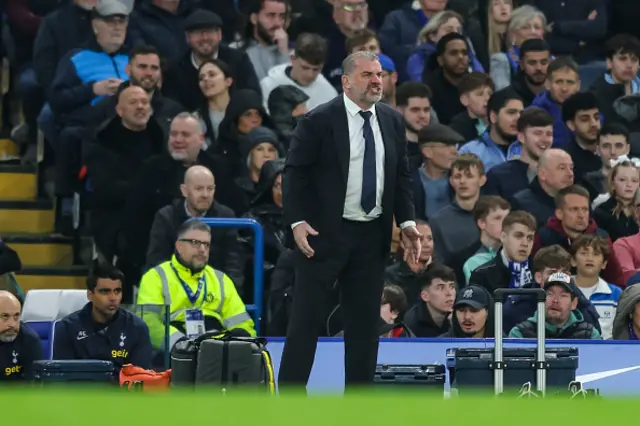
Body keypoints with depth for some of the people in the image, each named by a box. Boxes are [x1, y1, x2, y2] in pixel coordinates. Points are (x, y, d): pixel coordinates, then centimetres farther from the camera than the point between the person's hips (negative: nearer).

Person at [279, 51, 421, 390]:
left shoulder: (392, 121, 9)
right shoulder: (319, 121, -8)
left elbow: (401, 177, 15)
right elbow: (294, 173, -8)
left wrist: (407, 222, 5)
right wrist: (297, 222, -17)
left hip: (372, 235, 5)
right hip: (325, 233, -5)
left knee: (365, 321, 8)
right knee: (306, 318, -4)